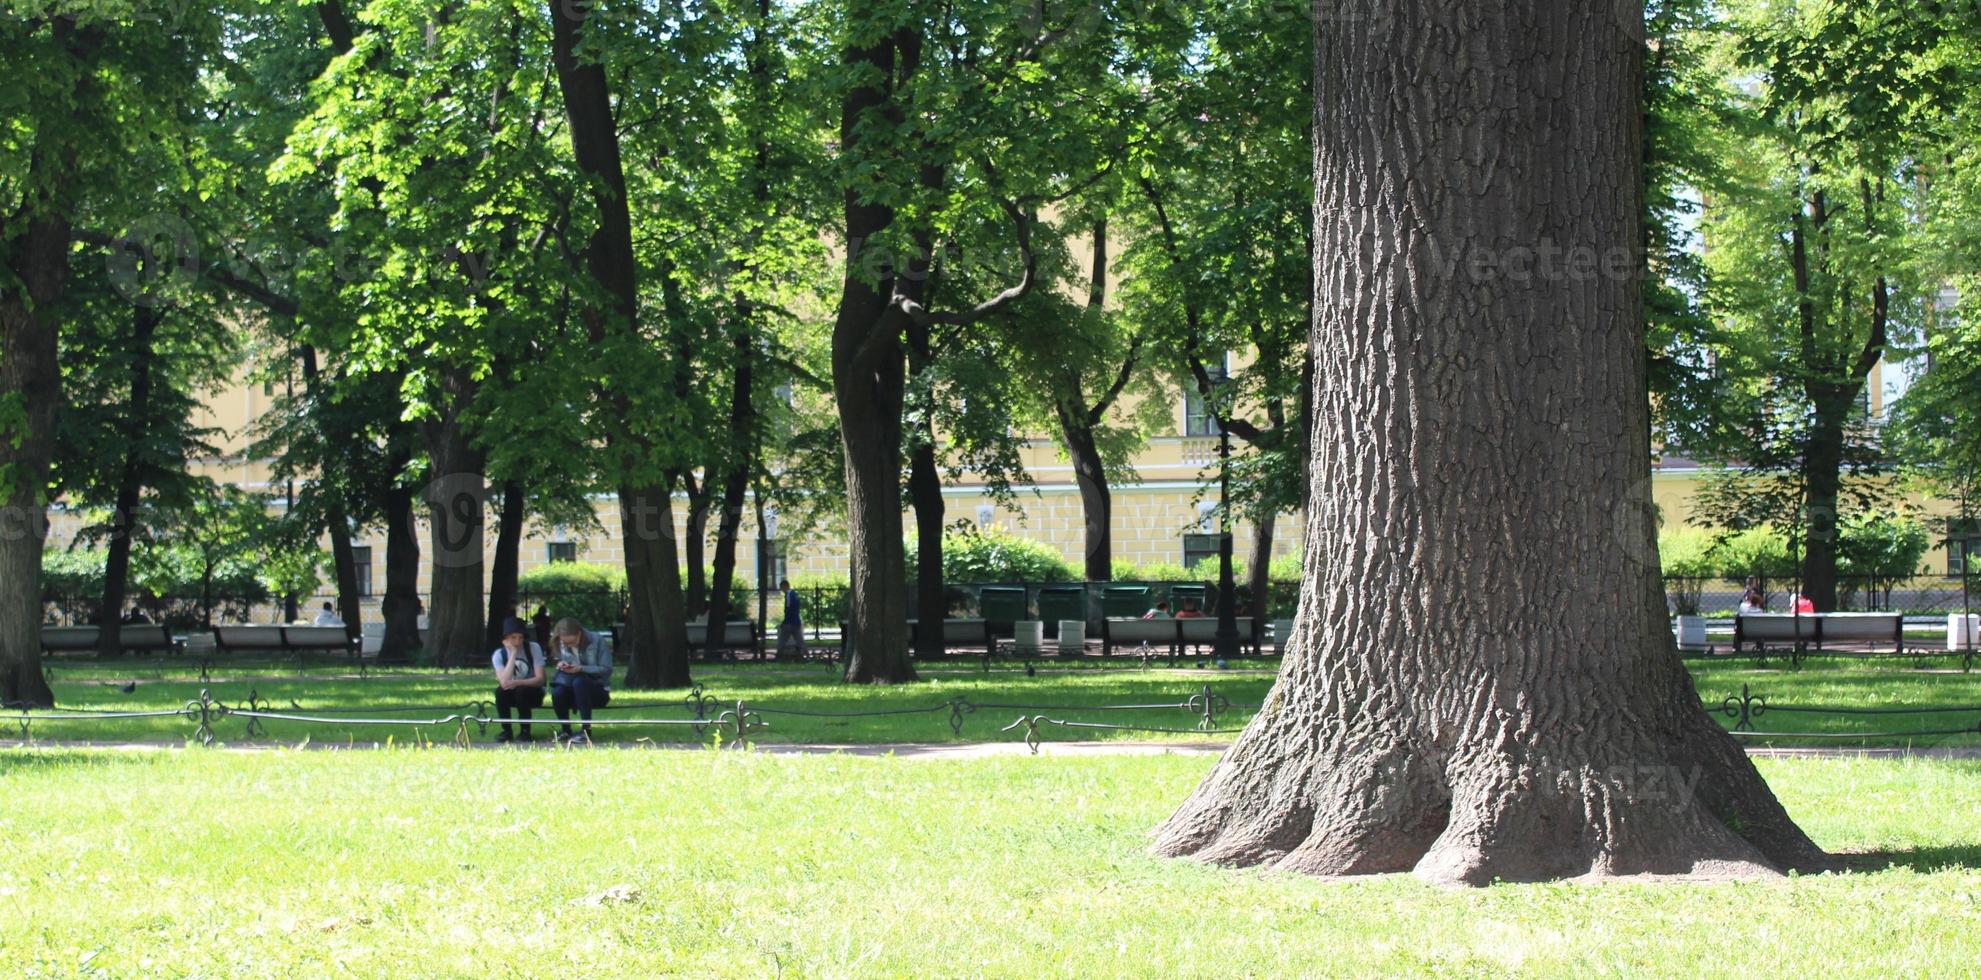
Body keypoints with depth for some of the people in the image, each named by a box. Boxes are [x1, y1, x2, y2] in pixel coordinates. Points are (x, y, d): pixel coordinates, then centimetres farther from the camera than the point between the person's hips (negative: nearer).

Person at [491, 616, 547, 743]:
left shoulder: (533, 648, -11)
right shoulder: (499, 655, -8)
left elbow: (540, 679, -16)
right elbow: (504, 683, -24)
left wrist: (518, 682, -32)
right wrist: (513, 653, -23)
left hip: (532, 693, -2)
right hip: (512, 695, 2)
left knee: (521, 691, -34)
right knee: (500, 691, -29)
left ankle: (525, 731, -18)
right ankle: (506, 731, -15)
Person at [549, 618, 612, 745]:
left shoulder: (597, 641, -11)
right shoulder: (562, 644, 3)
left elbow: (606, 670, -14)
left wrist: (580, 669, -25)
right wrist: (561, 665, -12)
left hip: (598, 690, -3)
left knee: (579, 682, -37)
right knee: (557, 693, -31)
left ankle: (586, 730, -33)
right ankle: (565, 730, -5)